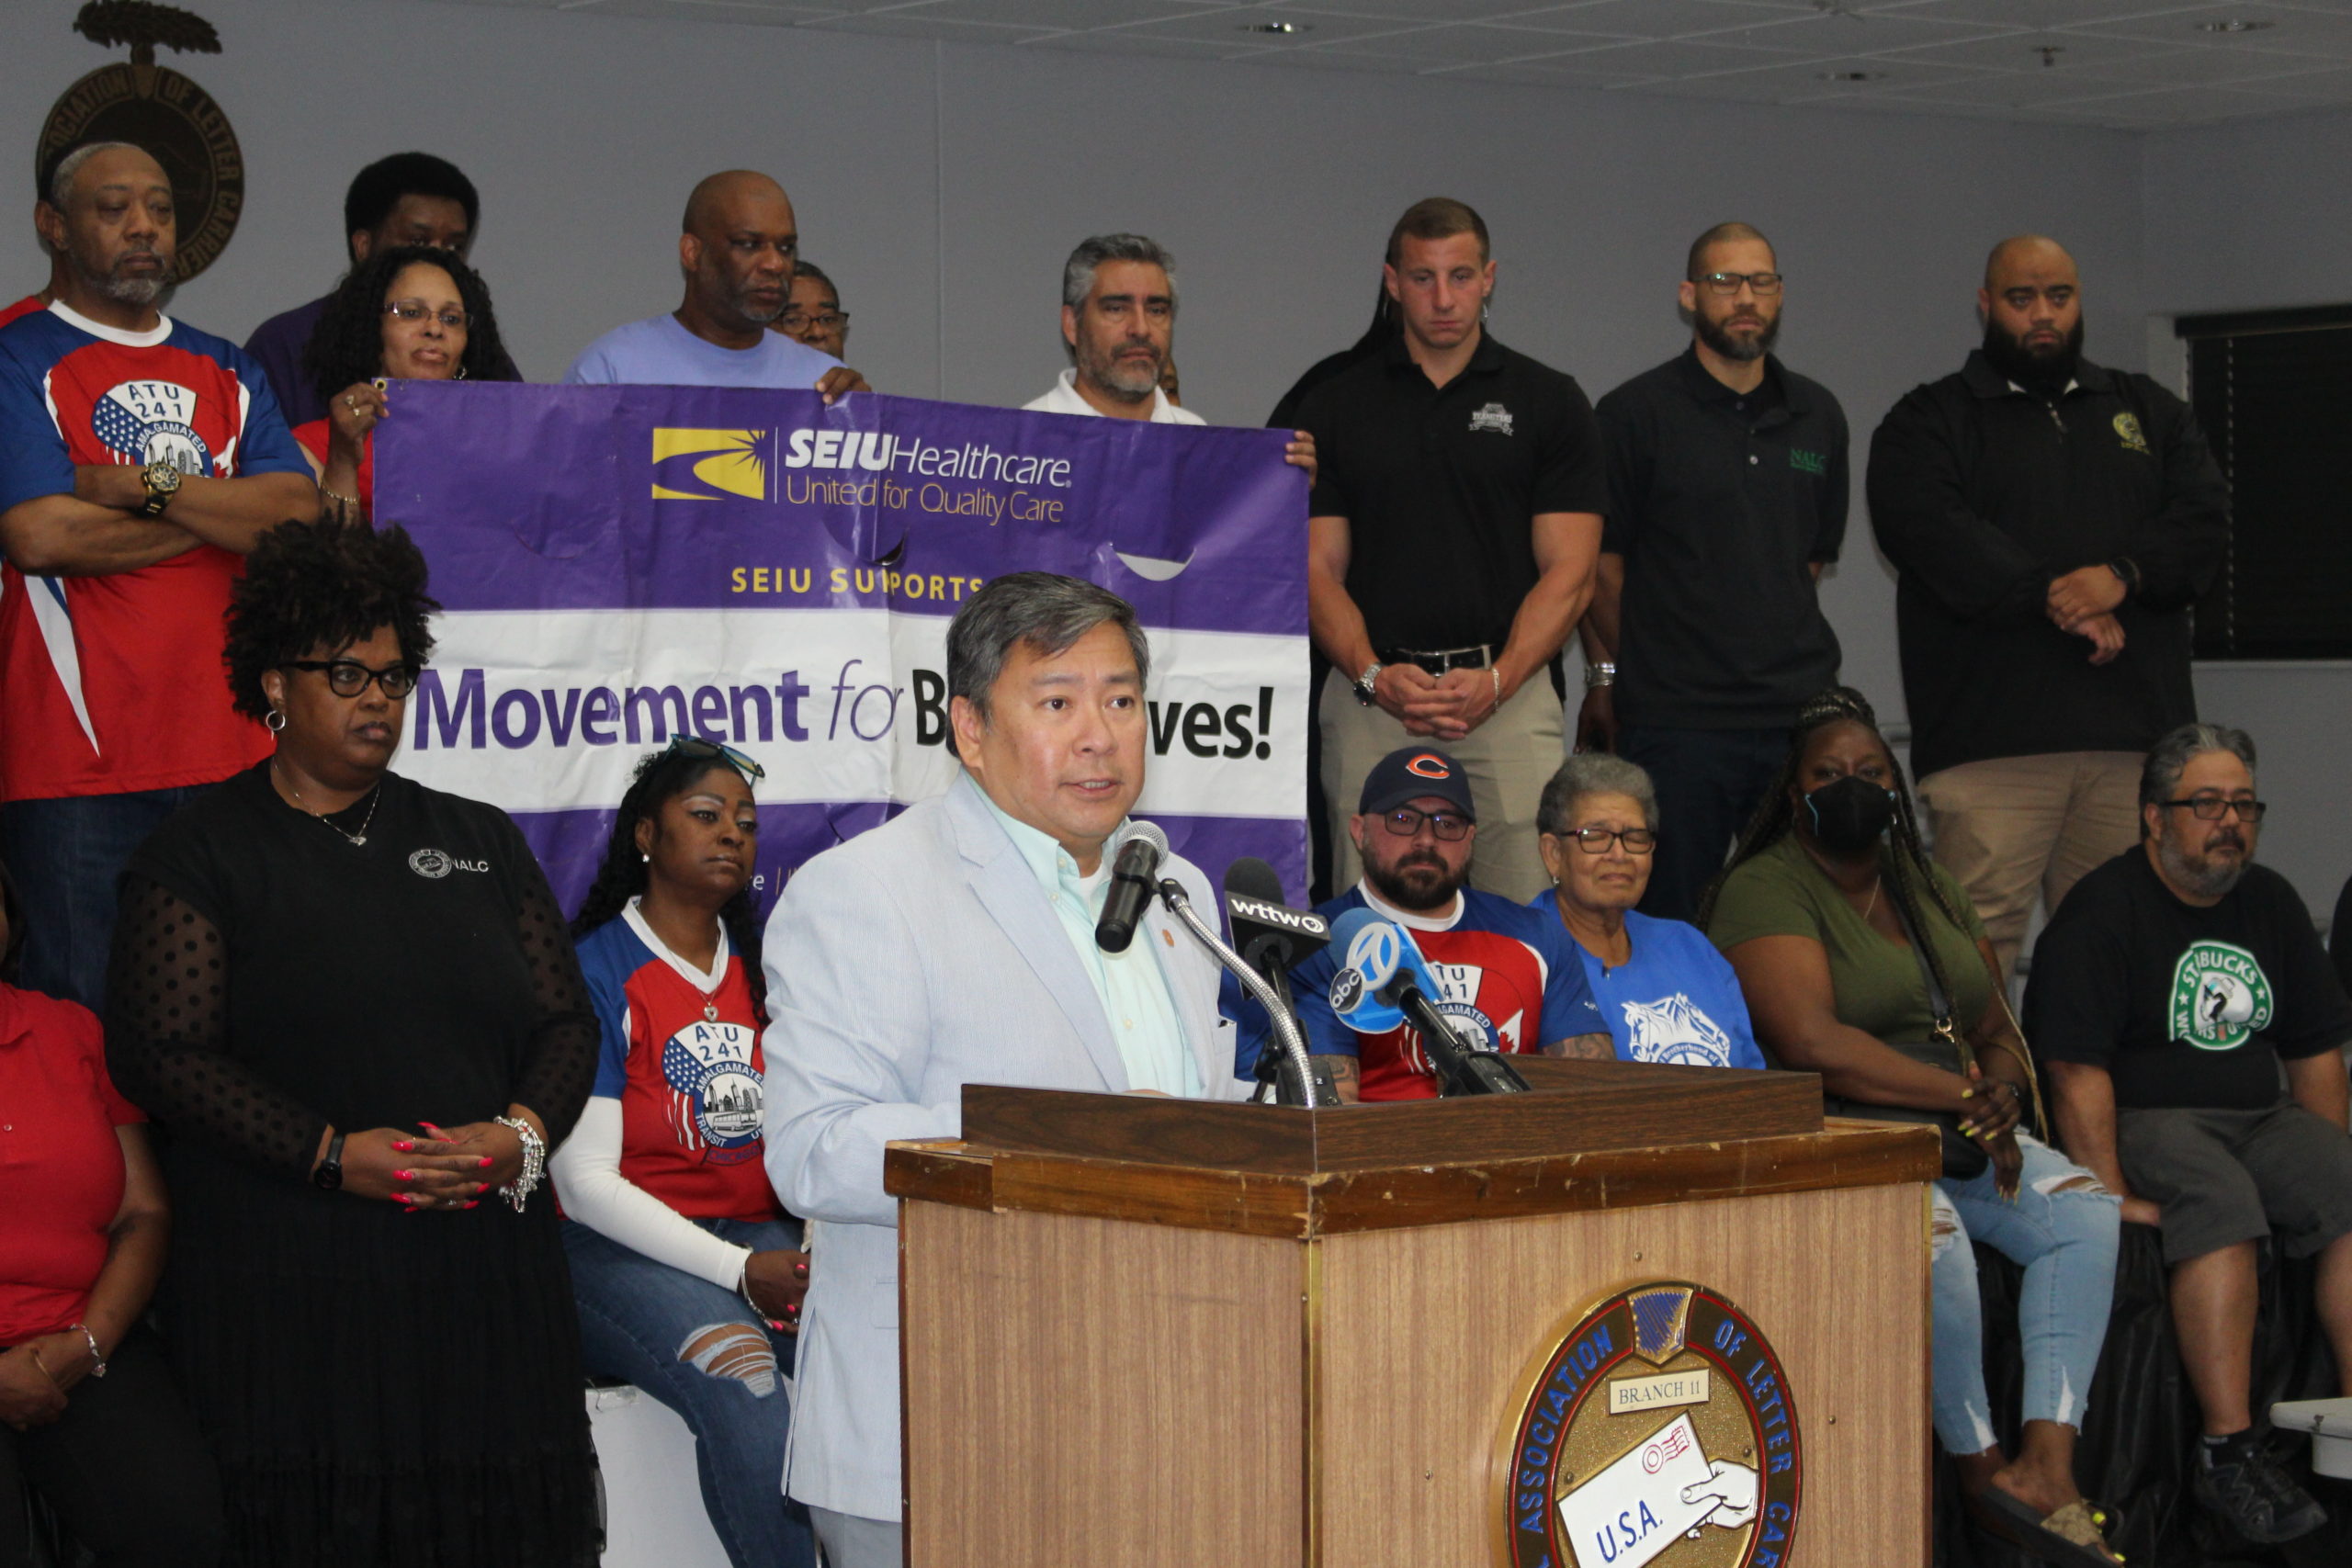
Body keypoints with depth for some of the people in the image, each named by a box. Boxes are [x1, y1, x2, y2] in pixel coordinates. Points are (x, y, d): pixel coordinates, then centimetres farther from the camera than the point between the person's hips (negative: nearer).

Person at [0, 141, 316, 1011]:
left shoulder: (225, 374, 19)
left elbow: (299, 515, 3)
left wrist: (144, 487, -9)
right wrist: (224, 513, -2)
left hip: (231, 752, 5)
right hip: (77, 769, -5)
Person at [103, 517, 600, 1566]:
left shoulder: (480, 843, 19)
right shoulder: (200, 855, 5)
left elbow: (565, 1020, 15)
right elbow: (162, 1051, -6)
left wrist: (520, 1134, -7)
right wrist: (335, 1154, -15)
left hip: (485, 1271, 4)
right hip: (288, 1282, -4)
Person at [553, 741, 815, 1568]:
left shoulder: (765, 965, 16)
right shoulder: (599, 971, -2)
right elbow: (586, 1181, -8)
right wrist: (742, 1273, -16)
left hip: (763, 1234, 5)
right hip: (625, 1250, -5)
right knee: (738, 1379, -35)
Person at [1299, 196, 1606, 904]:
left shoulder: (1549, 403, 6)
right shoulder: (1335, 407, 9)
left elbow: (1568, 572, 1)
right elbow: (1318, 567, 5)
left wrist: (1498, 680, -14)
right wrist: (1374, 675, -12)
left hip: (1508, 693, -1)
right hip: (1370, 702, 1)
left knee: (1525, 914, -7)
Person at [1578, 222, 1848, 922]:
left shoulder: (1817, 417, 13)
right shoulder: (1637, 412, -1)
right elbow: (1602, 565, 1)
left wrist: (1781, 649, 14)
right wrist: (1611, 676, 1)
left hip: (1800, 712, 4)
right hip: (1677, 724, -4)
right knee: (1668, 929, -1)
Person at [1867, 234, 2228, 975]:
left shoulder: (2148, 411, 23)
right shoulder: (1928, 421, 9)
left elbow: (2205, 516, 9)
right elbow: (1926, 527, -9)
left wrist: (2123, 575, -11)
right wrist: (2053, 599, -16)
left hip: (2134, 724, 4)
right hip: (1993, 737, -3)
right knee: (1978, 946, -12)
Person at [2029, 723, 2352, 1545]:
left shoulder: (2270, 902, 16)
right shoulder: (2101, 911, -6)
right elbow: (2078, 1070, -14)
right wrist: (2111, 1193, -22)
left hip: (2258, 1116, 6)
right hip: (2145, 1121, -6)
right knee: (2219, 1205, -35)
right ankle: (2227, 1450, -37)